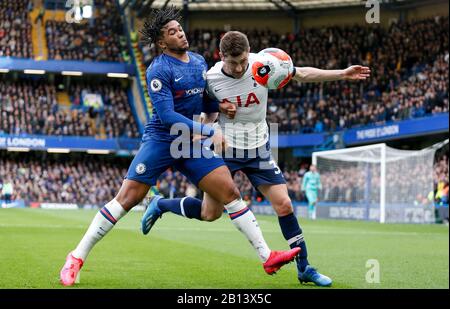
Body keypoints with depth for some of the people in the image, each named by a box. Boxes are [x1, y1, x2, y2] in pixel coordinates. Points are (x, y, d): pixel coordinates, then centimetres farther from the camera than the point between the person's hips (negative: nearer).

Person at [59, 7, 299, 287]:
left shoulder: (199, 61, 9)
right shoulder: (159, 70, -13)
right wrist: (209, 132, -23)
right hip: (160, 140, -6)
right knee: (126, 198, -11)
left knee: (231, 193, -3)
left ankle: (267, 257, 2)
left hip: (191, 143, 6)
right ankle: (77, 258, -2)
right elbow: (167, 116, -21)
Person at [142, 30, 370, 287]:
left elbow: (302, 74, -4)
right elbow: (208, 115, 3)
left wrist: (343, 74, -7)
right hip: (225, 148, -1)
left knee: (284, 205, -7)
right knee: (210, 213, 4)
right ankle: (160, 205, 30)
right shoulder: (211, 78, -14)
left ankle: (304, 268, 5)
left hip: (258, 150, 1)